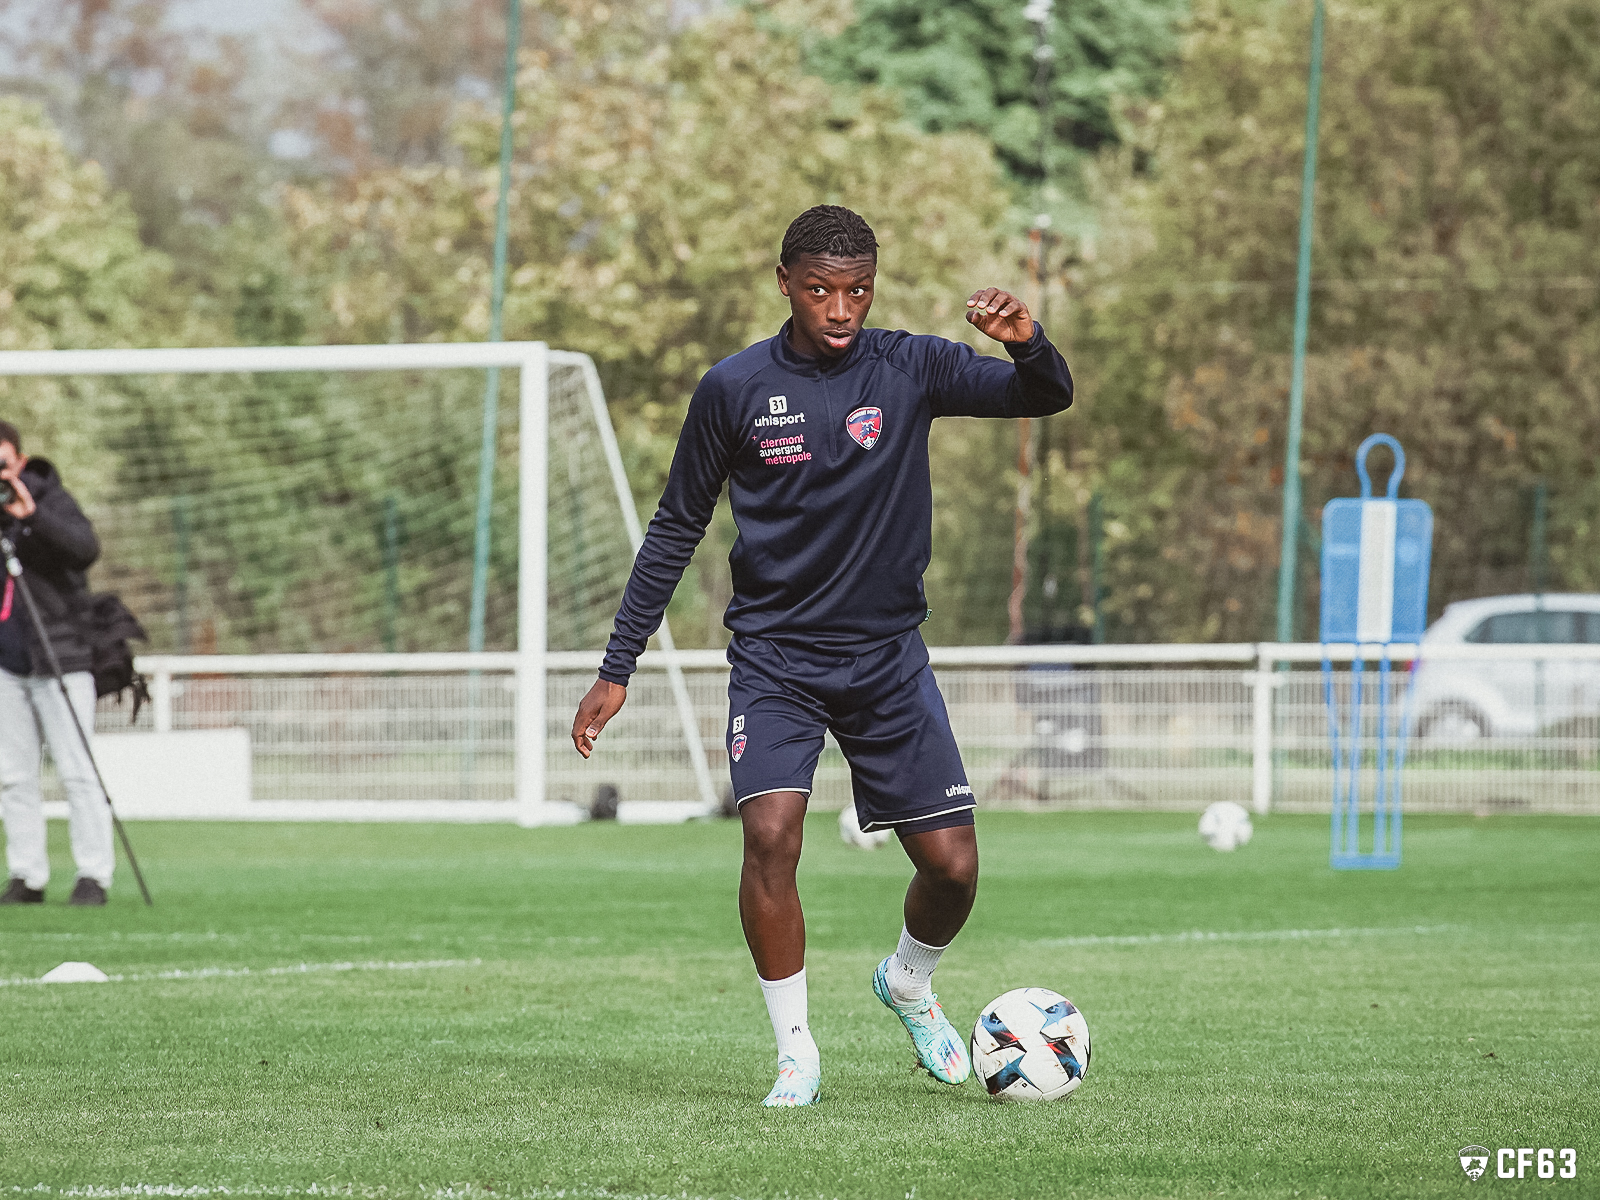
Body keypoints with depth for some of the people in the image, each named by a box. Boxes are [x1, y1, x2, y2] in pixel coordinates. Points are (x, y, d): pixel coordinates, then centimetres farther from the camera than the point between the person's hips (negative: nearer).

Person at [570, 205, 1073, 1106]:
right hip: (776, 653, -1)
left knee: (952, 864, -3)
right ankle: (796, 1052, -7)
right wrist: (618, 669, 4)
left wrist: (1028, 346, -34)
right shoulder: (735, 389, -3)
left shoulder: (909, 369, -2)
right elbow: (677, 529, 5)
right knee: (772, 834, -23)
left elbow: (1047, 398, -10)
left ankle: (910, 982, 31)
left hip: (888, 652, 1)